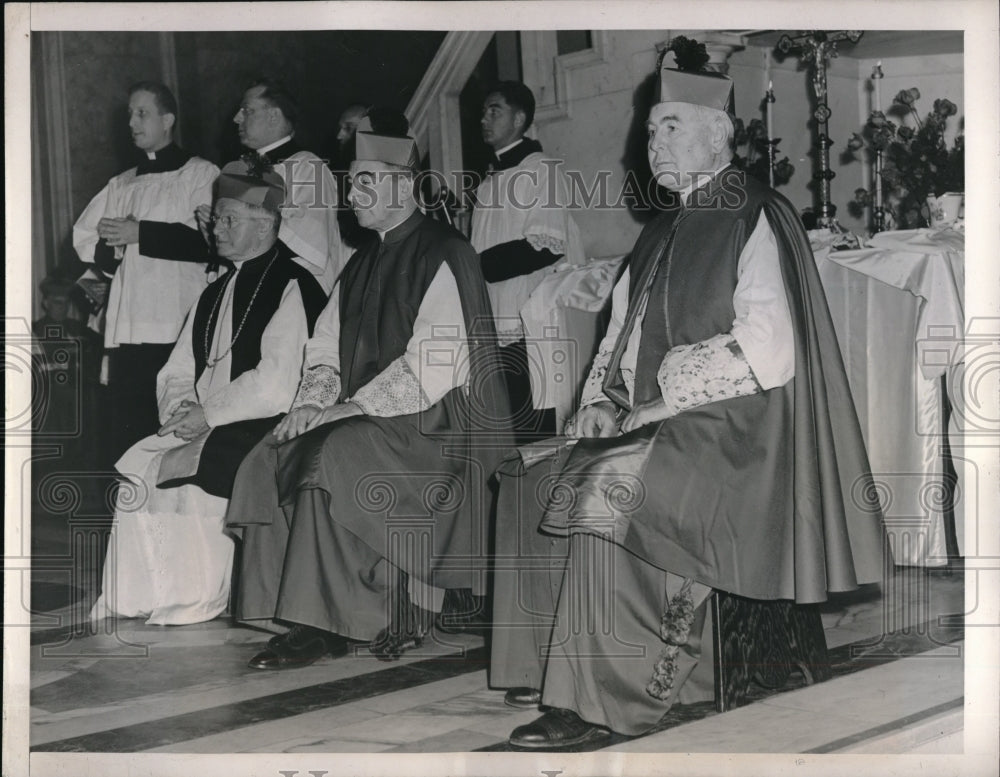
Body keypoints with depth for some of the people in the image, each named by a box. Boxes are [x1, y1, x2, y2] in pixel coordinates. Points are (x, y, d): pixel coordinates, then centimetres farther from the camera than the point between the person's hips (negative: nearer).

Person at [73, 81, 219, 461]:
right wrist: (113, 247, -2)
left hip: (179, 330, -5)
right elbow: (85, 239, 20)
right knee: (127, 436, 3)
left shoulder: (201, 175, 2)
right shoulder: (121, 185, 23)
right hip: (126, 330, 6)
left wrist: (140, 234, -9)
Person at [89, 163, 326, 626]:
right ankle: (153, 594, -6)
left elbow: (276, 388, -17)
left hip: (262, 433, -7)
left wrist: (208, 414, -13)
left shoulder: (293, 288, -8)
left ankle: (197, 597, -9)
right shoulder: (214, 295, 19)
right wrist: (182, 409, -2)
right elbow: (175, 375, 20)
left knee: (181, 469, -26)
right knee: (137, 466, -13)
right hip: (202, 430, 8)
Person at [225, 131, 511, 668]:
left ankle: (327, 623, -23)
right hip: (369, 415, 8)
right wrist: (314, 401, -1)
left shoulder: (442, 257, -9)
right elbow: (327, 345, 18)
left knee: (336, 456, -32)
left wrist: (355, 407, -19)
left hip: (439, 421, -8)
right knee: (271, 461, -14)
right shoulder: (365, 261, 18)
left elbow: (433, 364, -18)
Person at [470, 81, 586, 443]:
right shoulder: (491, 179, 20)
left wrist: (476, 266, -12)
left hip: (527, 330, -7)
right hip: (494, 328, 7)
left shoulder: (540, 170, -4)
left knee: (530, 428, -8)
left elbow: (544, 246, -14)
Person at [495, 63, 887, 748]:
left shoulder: (758, 221, -7)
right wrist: (600, 400, 5)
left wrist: (664, 402, -14)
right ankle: (554, 671, 1)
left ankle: (604, 703, -23)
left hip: (728, 429, -9)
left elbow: (768, 356, -17)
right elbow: (620, 335, 25)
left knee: (611, 494, -30)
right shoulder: (664, 233, 19)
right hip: (647, 423, 9)